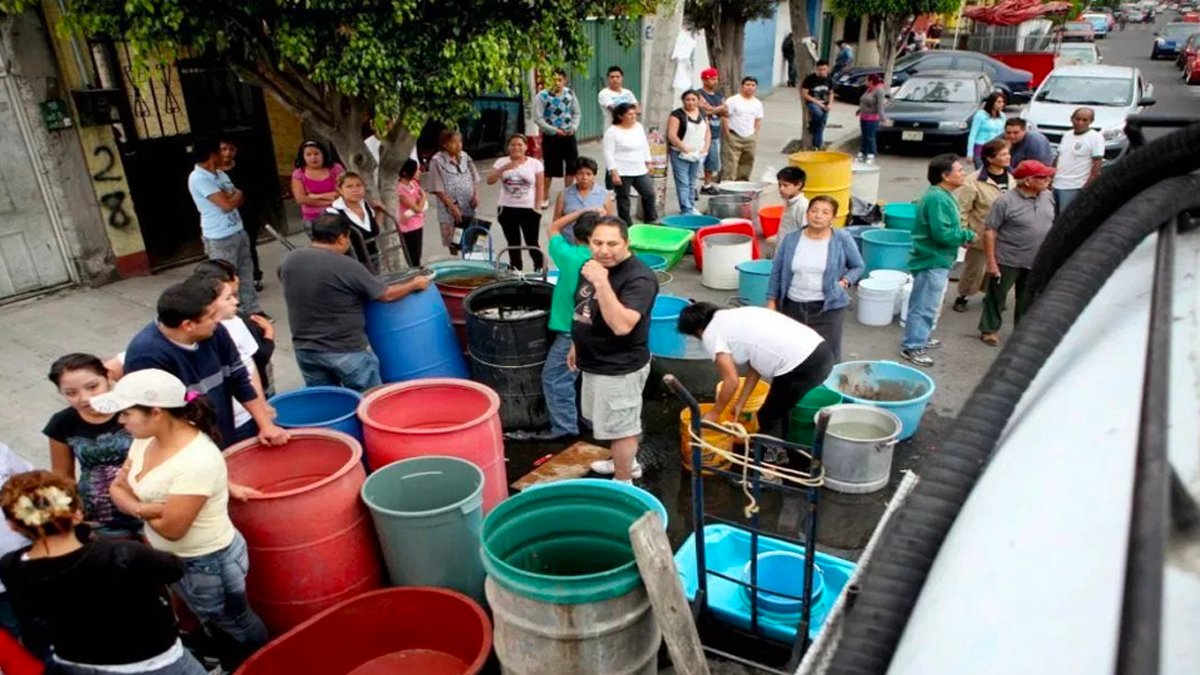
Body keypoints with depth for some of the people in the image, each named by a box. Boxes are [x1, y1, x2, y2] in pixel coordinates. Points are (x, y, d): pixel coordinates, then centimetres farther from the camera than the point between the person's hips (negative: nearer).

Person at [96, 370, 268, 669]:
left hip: (208, 563, -8)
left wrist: (135, 498, -11)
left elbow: (172, 527, -27)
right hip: (173, 559, 8)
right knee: (214, 623, 31)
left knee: (240, 629, 19)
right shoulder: (147, 438, -7)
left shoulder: (197, 461, -34)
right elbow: (118, 487, 2)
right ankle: (230, 664, 53)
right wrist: (141, 508, -20)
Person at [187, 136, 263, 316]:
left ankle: (253, 311, 25)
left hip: (238, 232, 8)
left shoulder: (220, 174, 12)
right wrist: (236, 194, -2)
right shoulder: (198, 178, -16)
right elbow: (227, 205, -22)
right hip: (220, 238, -8)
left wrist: (230, 195, -9)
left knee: (246, 274, 15)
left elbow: (240, 200, 12)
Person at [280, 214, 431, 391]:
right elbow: (387, 295, -11)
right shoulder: (346, 267, -19)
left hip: (304, 349, 6)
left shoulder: (289, 260, 0)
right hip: (345, 351, -6)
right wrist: (415, 284, 5)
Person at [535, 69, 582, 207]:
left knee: (572, 165, 8)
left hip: (568, 135, 4)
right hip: (550, 136, -4)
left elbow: (577, 113, 10)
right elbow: (538, 118, -14)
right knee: (550, 168, 1)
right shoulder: (542, 96, -12)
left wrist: (574, 127, -8)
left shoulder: (570, 93, 2)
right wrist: (554, 130, -17)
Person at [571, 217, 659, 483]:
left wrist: (601, 283, -39)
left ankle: (623, 484, 26)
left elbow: (621, 325, -37)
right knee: (615, 422, 26)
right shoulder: (592, 266, 1)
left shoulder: (639, 278, -26)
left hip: (620, 368, -9)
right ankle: (628, 463, 47)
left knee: (621, 427, 7)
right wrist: (577, 345, 21)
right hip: (595, 362, 9)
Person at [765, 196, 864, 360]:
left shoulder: (843, 239, -6)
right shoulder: (791, 239, 0)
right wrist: (771, 301, 4)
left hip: (828, 308, -2)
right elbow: (776, 271, 7)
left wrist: (845, 281, -11)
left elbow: (857, 267, 8)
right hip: (793, 306, 3)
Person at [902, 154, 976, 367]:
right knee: (925, 306, -3)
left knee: (924, 304, 22)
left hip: (935, 260, 11)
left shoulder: (941, 195, 11)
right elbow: (942, 233, -28)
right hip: (933, 261, -11)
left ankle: (920, 338, 35)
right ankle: (912, 347, 4)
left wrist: (962, 235, 7)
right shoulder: (938, 199, -23)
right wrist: (968, 235, -14)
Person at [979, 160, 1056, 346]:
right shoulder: (1006, 202, -16)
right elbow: (989, 231, -16)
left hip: (1037, 262, 6)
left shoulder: (1048, 197, 3)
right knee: (997, 297, 7)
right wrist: (991, 261, -17)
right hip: (1008, 261, -6)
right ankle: (989, 330, 22)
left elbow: (1052, 224, 15)